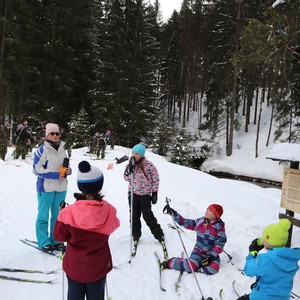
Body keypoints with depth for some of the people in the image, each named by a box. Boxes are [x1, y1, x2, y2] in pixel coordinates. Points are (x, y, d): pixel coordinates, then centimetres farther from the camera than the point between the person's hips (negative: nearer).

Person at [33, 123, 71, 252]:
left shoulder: (62, 149, 9)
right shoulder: (42, 149, -8)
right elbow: (37, 169, -10)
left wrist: (68, 170, -3)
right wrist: (55, 175, -17)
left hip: (61, 188, 5)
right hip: (46, 187, -5)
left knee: (58, 215, 12)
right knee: (43, 216, 3)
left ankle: (55, 240, 23)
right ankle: (43, 242, 15)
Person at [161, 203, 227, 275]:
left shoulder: (219, 228, -10)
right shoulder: (200, 222, -3)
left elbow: (220, 244, -13)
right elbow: (185, 222, 3)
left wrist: (211, 257, -22)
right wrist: (174, 214, -4)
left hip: (212, 254, 0)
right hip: (199, 251, 0)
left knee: (213, 269, -30)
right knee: (191, 267, -23)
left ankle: (194, 267, -11)